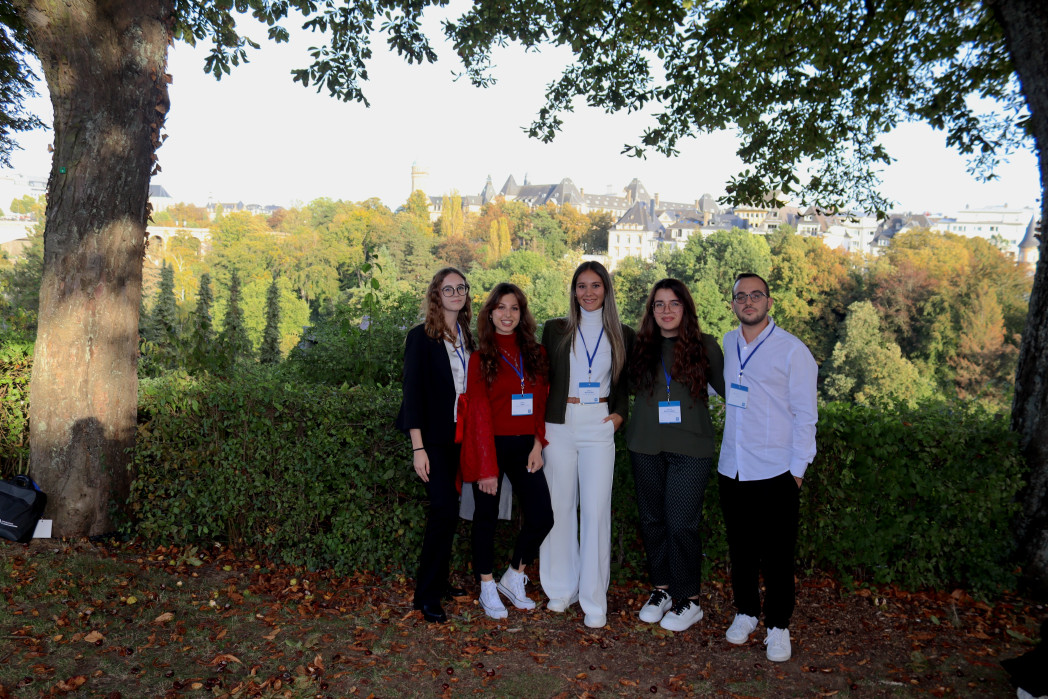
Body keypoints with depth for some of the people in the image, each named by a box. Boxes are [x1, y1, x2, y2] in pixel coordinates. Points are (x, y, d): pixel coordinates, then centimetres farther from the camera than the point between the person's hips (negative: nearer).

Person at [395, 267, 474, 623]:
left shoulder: (467, 337, 11)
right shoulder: (421, 337, -8)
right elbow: (413, 393, -12)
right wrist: (418, 448, -16)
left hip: (461, 435, 6)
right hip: (435, 437, -6)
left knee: (446, 509, 11)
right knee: (445, 510, -10)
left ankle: (437, 582, 25)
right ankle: (426, 596, 2)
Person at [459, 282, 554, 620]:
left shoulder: (535, 353, 7)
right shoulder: (481, 357, -4)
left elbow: (540, 402, 8)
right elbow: (480, 412, -9)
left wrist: (538, 443, -4)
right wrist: (487, 466, -13)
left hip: (524, 446, 3)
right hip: (491, 444, -3)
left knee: (542, 518, 0)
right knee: (487, 516, 9)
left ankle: (513, 579, 23)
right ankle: (488, 588, 27)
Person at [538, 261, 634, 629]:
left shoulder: (623, 335, 7)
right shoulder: (555, 330, 5)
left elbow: (627, 383, 17)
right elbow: (542, 378, 8)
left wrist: (620, 413, 1)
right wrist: (536, 425, 2)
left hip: (599, 428, 0)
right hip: (559, 426, 0)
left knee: (596, 510, -1)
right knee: (560, 506, 6)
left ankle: (594, 600, 10)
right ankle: (561, 588, 23)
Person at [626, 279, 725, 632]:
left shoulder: (705, 345, 0)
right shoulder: (641, 345, 6)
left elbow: (725, 387, 6)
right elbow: (629, 385, 14)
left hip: (690, 448, -3)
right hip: (646, 446, 3)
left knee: (682, 523, -2)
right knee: (652, 520, 12)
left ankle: (688, 600, 17)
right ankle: (661, 589, 30)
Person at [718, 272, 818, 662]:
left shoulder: (792, 350, -6)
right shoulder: (726, 345, 7)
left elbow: (805, 415, -5)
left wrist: (798, 469, -8)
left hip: (775, 472, -4)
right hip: (731, 469, 4)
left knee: (776, 555, 6)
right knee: (740, 549, 16)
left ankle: (778, 626, 23)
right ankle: (746, 612, 34)